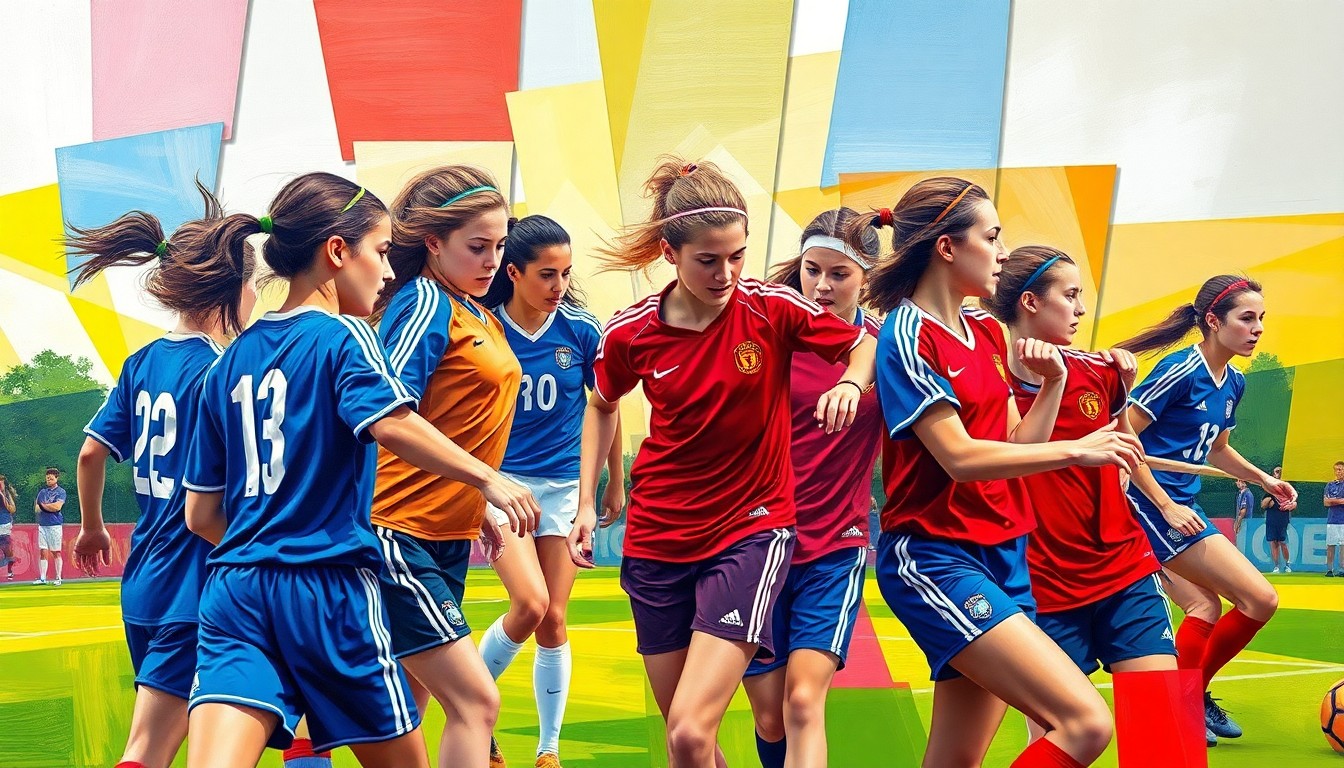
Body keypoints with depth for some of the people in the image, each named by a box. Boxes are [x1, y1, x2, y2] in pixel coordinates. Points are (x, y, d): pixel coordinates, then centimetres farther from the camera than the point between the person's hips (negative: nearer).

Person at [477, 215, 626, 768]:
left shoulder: (580, 328, -6)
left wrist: (616, 483, 14)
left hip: (565, 487, 2)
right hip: (502, 483, -2)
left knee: (554, 620, 3)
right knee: (529, 604, -17)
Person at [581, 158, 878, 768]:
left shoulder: (773, 308, -11)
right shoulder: (629, 334, -5)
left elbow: (865, 345, 4)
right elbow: (601, 406, 16)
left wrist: (850, 384, -18)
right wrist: (586, 502, 10)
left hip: (752, 529, -3)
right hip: (657, 540, 3)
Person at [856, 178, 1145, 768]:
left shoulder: (985, 331, 14)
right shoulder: (908, 337, -11)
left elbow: (1016, 448, 15)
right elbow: (960, 457, -19)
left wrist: (1052, 384, 1)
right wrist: (1076, 450, -16)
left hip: (1002, 556, 8)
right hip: (935, 558, -8)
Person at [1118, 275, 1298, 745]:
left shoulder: (1233, 384, 10)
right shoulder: (1180, 371, -17)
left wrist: (1265, 480, 16)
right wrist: (1166, 506, -20)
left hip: (1179, 505, 9)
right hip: (1149, 504, -9)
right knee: (1260, 600, -9)